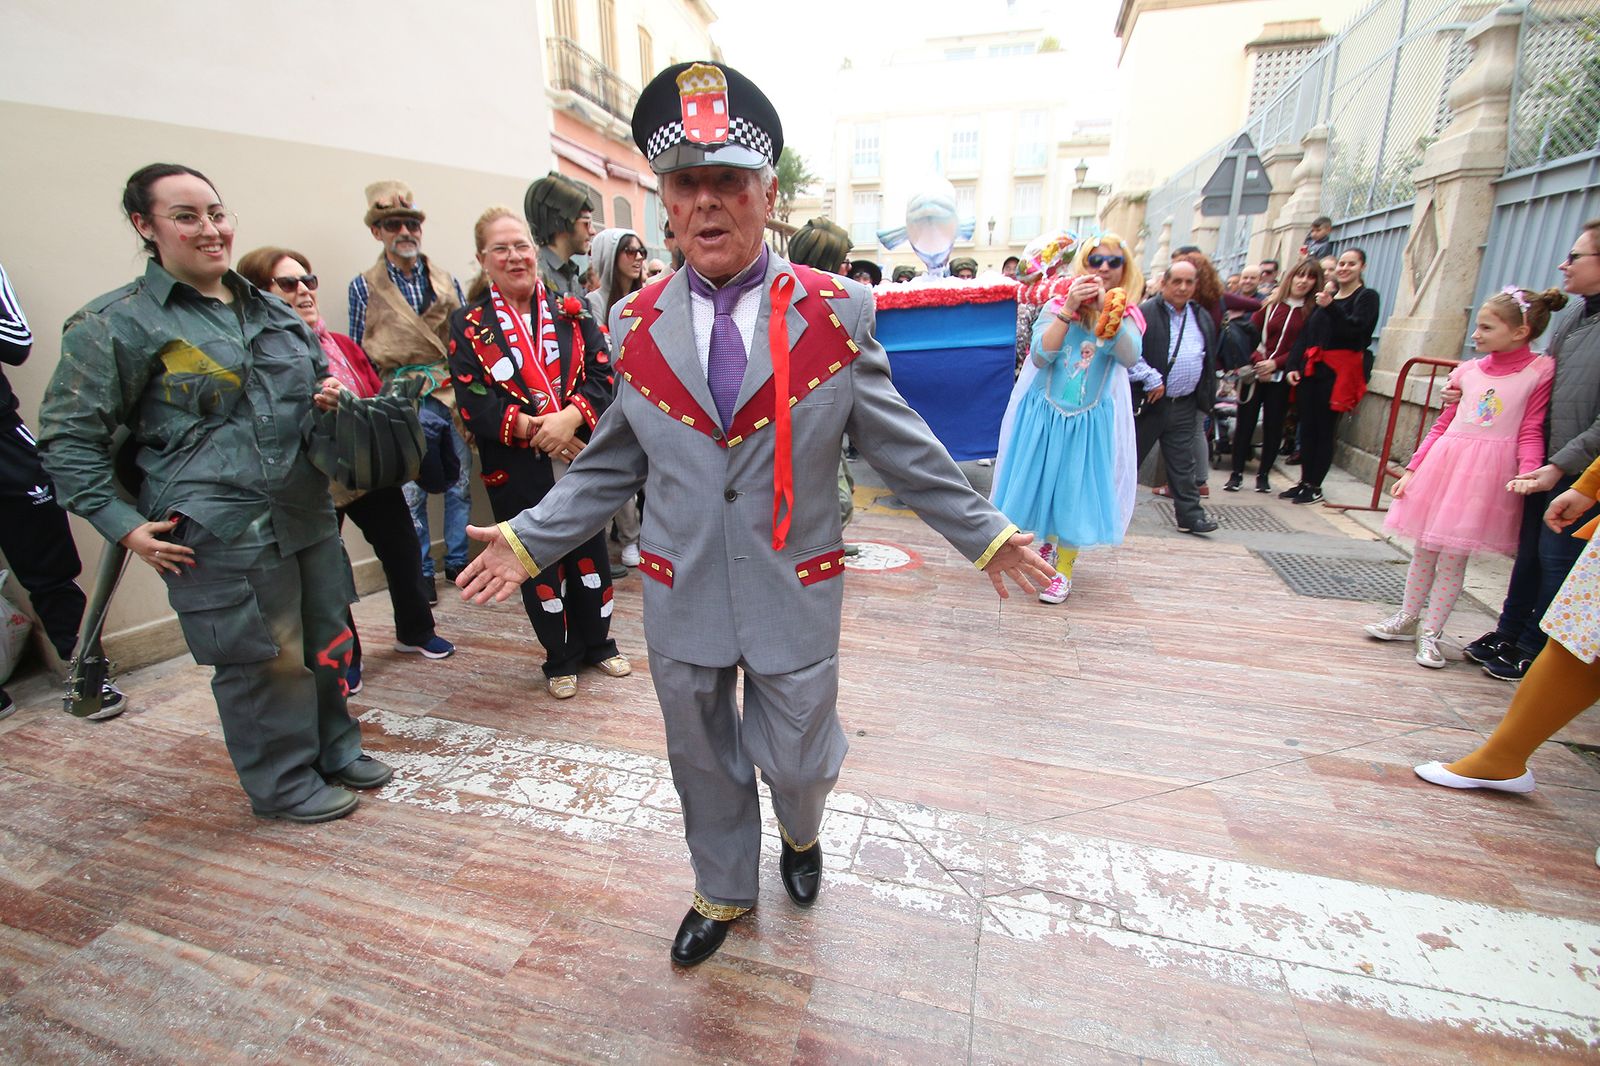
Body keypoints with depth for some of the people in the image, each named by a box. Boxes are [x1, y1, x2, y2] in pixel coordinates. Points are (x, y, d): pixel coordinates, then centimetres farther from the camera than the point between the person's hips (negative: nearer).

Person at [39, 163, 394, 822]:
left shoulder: (271, 312, 15)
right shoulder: (116, 323, -2)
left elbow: (319, 380, 30)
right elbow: (66, 438, -1)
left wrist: (330, 398, 5)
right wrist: (125, 525, -10)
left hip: (307, 515, 6)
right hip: (221, 534, -6)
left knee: (328, 642, 14)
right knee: (263, 662, 4)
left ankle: (334, 750, 35)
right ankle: (283, 784, 25)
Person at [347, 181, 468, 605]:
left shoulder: (446, 280, 12)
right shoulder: (364, 286, 6)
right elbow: (359, 353, 6)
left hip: (455, 392, 3)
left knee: (460, 481, 7)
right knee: (411, 490, 0)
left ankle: (457, 561, 23)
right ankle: (420, 571, 15)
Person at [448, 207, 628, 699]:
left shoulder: (572, 311, 5)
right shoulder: (468, 325, 2)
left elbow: (603, 375, -4)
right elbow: (474, 403, -7)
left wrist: (570, 416, -21)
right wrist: (532, 428, -18)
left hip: (582, 461, 1)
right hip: (519, 472, -1)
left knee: (589, 553, 12)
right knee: (539, 565, 9)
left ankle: (598, 643, 34)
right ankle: (560, 658, 29)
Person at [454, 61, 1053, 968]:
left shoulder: (838, 312, -7)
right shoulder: (637, 324, -1)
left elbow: (903, 445, -2)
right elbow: (612, 464, 7)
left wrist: (986, 534, 0)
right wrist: (530, 539, 2)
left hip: (794, 595, -2)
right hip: (682, 598, 3)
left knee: (796, 759, 15)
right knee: (703, 761, 20)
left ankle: (801, 835, 55)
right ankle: (723, 893, 50)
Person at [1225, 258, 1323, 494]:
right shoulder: (1271, 303, 5)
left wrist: (1275, 363, -15)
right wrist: (1257, 361, -13)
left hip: (1282, 377, 0)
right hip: (1255, 373, 0)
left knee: (1274, 425, 5)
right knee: (1245, 421, 0)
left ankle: (1264, 474, 17)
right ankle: (1237, 473, 8)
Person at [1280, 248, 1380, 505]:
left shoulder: (1367, 297, 2)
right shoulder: (1326, 295, 18)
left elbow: (1356, 328, -15)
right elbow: (1305, 334, 13)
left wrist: (1330, 306, -27)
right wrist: (1294, 365, 2)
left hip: (1338, 371, -5)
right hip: (1311, 368, 5)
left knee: (1325, 429, -2)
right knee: (1307, 427, 6)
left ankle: (1315, 487, 5)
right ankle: (1305, 482, 15)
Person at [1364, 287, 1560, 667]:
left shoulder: (1540, 371, -3)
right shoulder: (1468, 370, 8)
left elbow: (1531, 433, -6)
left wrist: (1528, 472, -21)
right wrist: (1412, 469, 10)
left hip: (1488, 474, -4)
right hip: (1443, 463, 4)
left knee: (1454, 556, 1)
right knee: (1424, 548, 12)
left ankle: (1430, 633, 13)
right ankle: (1408, 619, 26)